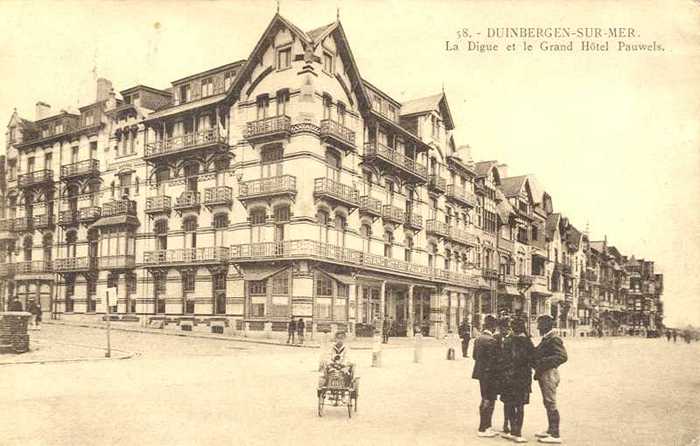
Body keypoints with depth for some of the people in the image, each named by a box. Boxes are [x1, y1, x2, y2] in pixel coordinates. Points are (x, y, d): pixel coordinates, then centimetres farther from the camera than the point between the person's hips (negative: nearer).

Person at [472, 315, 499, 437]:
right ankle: (482, 429, 7)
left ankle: (486, 427, 27)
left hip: (480, 372, 9)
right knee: (488, 401, 1)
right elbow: (493, 359, -19)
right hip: (488, 373, -9)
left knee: (485, 400, 18)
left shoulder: (478, 338, 6)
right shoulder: (492, 340, -19)